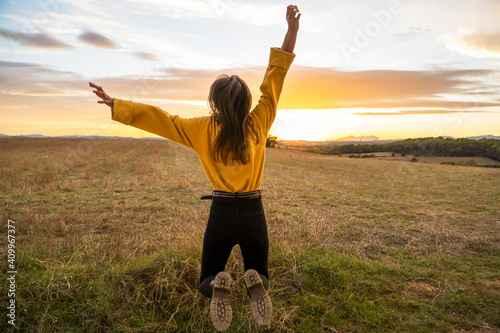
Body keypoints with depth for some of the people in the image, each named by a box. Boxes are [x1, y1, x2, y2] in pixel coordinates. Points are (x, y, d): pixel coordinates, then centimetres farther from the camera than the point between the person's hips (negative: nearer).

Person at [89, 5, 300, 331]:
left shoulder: (203, 129, -10)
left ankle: (219, 285, -18)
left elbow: (160, 119, -5)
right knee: (259, 275, 21)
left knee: (207, 281, 19)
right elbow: (274, 80, -5)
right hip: (254, 214, 1)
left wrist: (115, 104, 5)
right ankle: (255, 282, -18)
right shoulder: (259, 124, -7)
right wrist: (292, 32, -4)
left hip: (222, 213, -1)